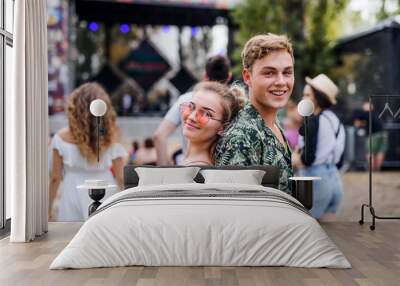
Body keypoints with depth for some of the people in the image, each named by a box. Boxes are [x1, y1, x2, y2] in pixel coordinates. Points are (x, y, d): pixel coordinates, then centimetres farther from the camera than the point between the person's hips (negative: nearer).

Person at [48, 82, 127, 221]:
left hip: (73, 194, -1)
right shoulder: (110, 138, -6)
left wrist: (48, 208, 8)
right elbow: (121, 178, -3)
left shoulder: (62, 138, -9)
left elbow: (55, 178, -4)